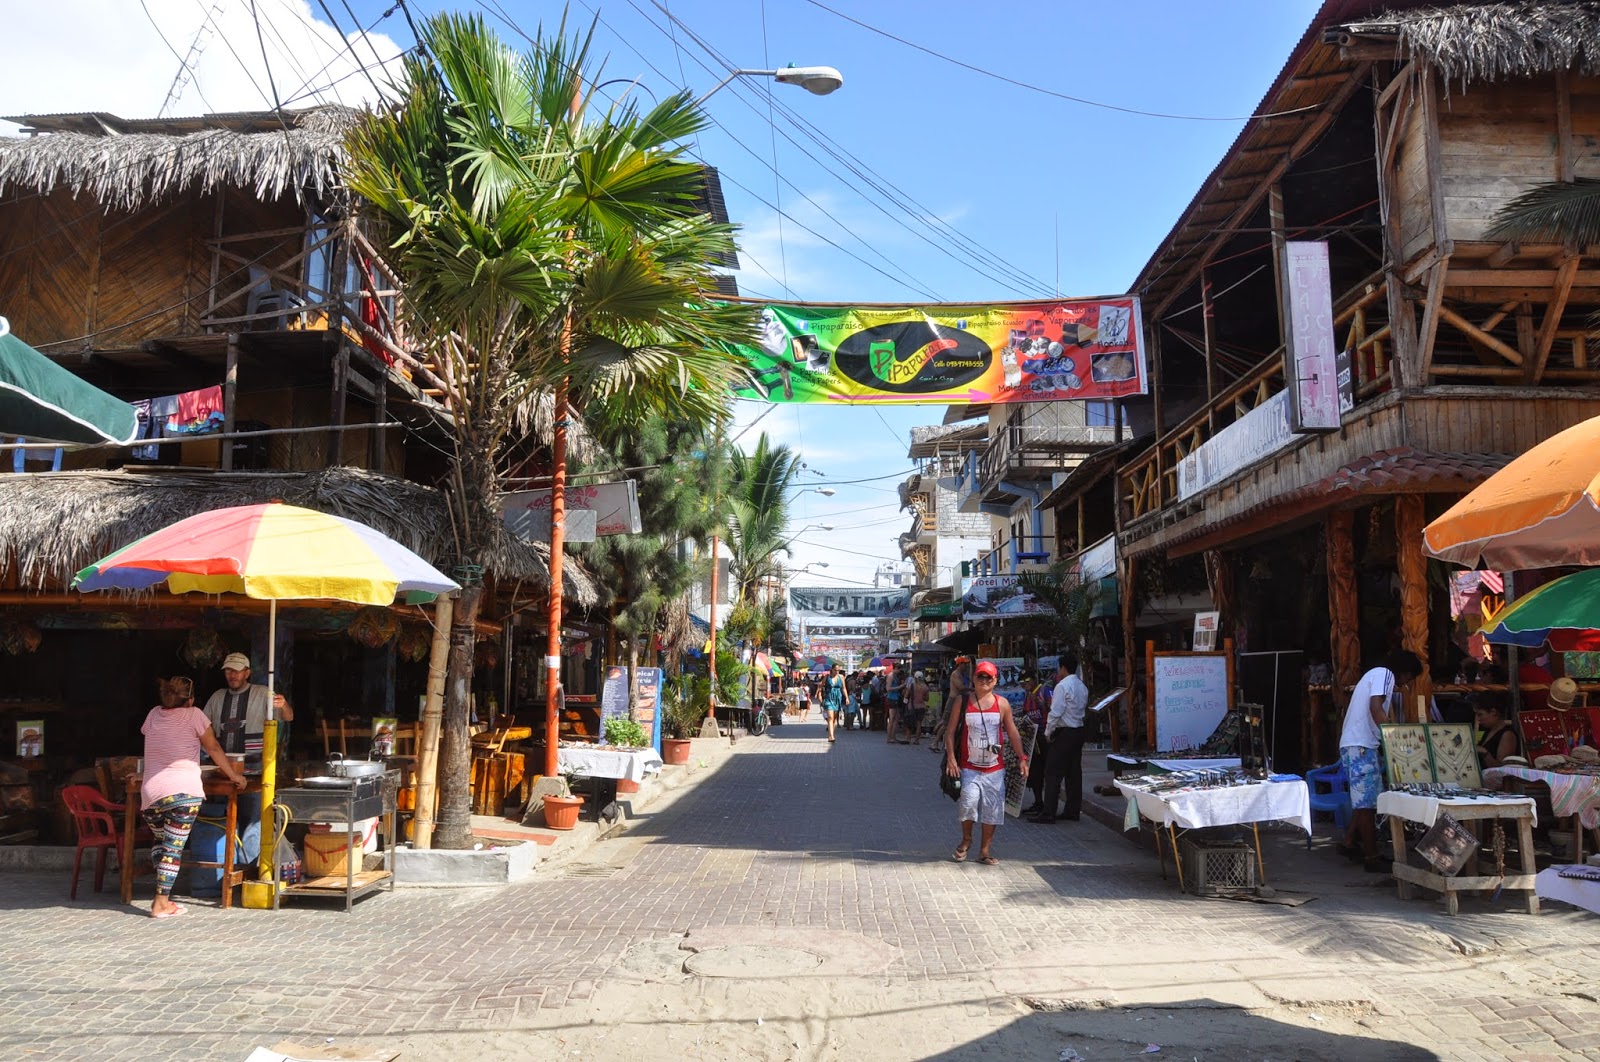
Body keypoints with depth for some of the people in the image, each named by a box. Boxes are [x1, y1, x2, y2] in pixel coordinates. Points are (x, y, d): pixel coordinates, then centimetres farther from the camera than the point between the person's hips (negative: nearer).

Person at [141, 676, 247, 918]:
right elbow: (214, 749, 7)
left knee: (160, 842, 21)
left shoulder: (154, 714, 12)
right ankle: (161, 904, -2)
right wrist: (234, 775, 18)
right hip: (183, 792, -5)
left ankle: (162, 897, 16)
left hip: (150, 792, 5)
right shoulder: (194, 715, 1)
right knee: (174, 847, -2)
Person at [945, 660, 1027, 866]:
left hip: (995, 768, 2)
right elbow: (950, 731, 0)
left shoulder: (1002, 704, 4)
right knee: (968, 801, -17)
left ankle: (985, 850, 18)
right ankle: (966, 840, 10)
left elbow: (1012, 732, 7)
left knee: (992, 808, 4)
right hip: (969, 767, -2)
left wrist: (1021, 758, 0)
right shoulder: (962, 702, 0)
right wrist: (951, 758, -9)